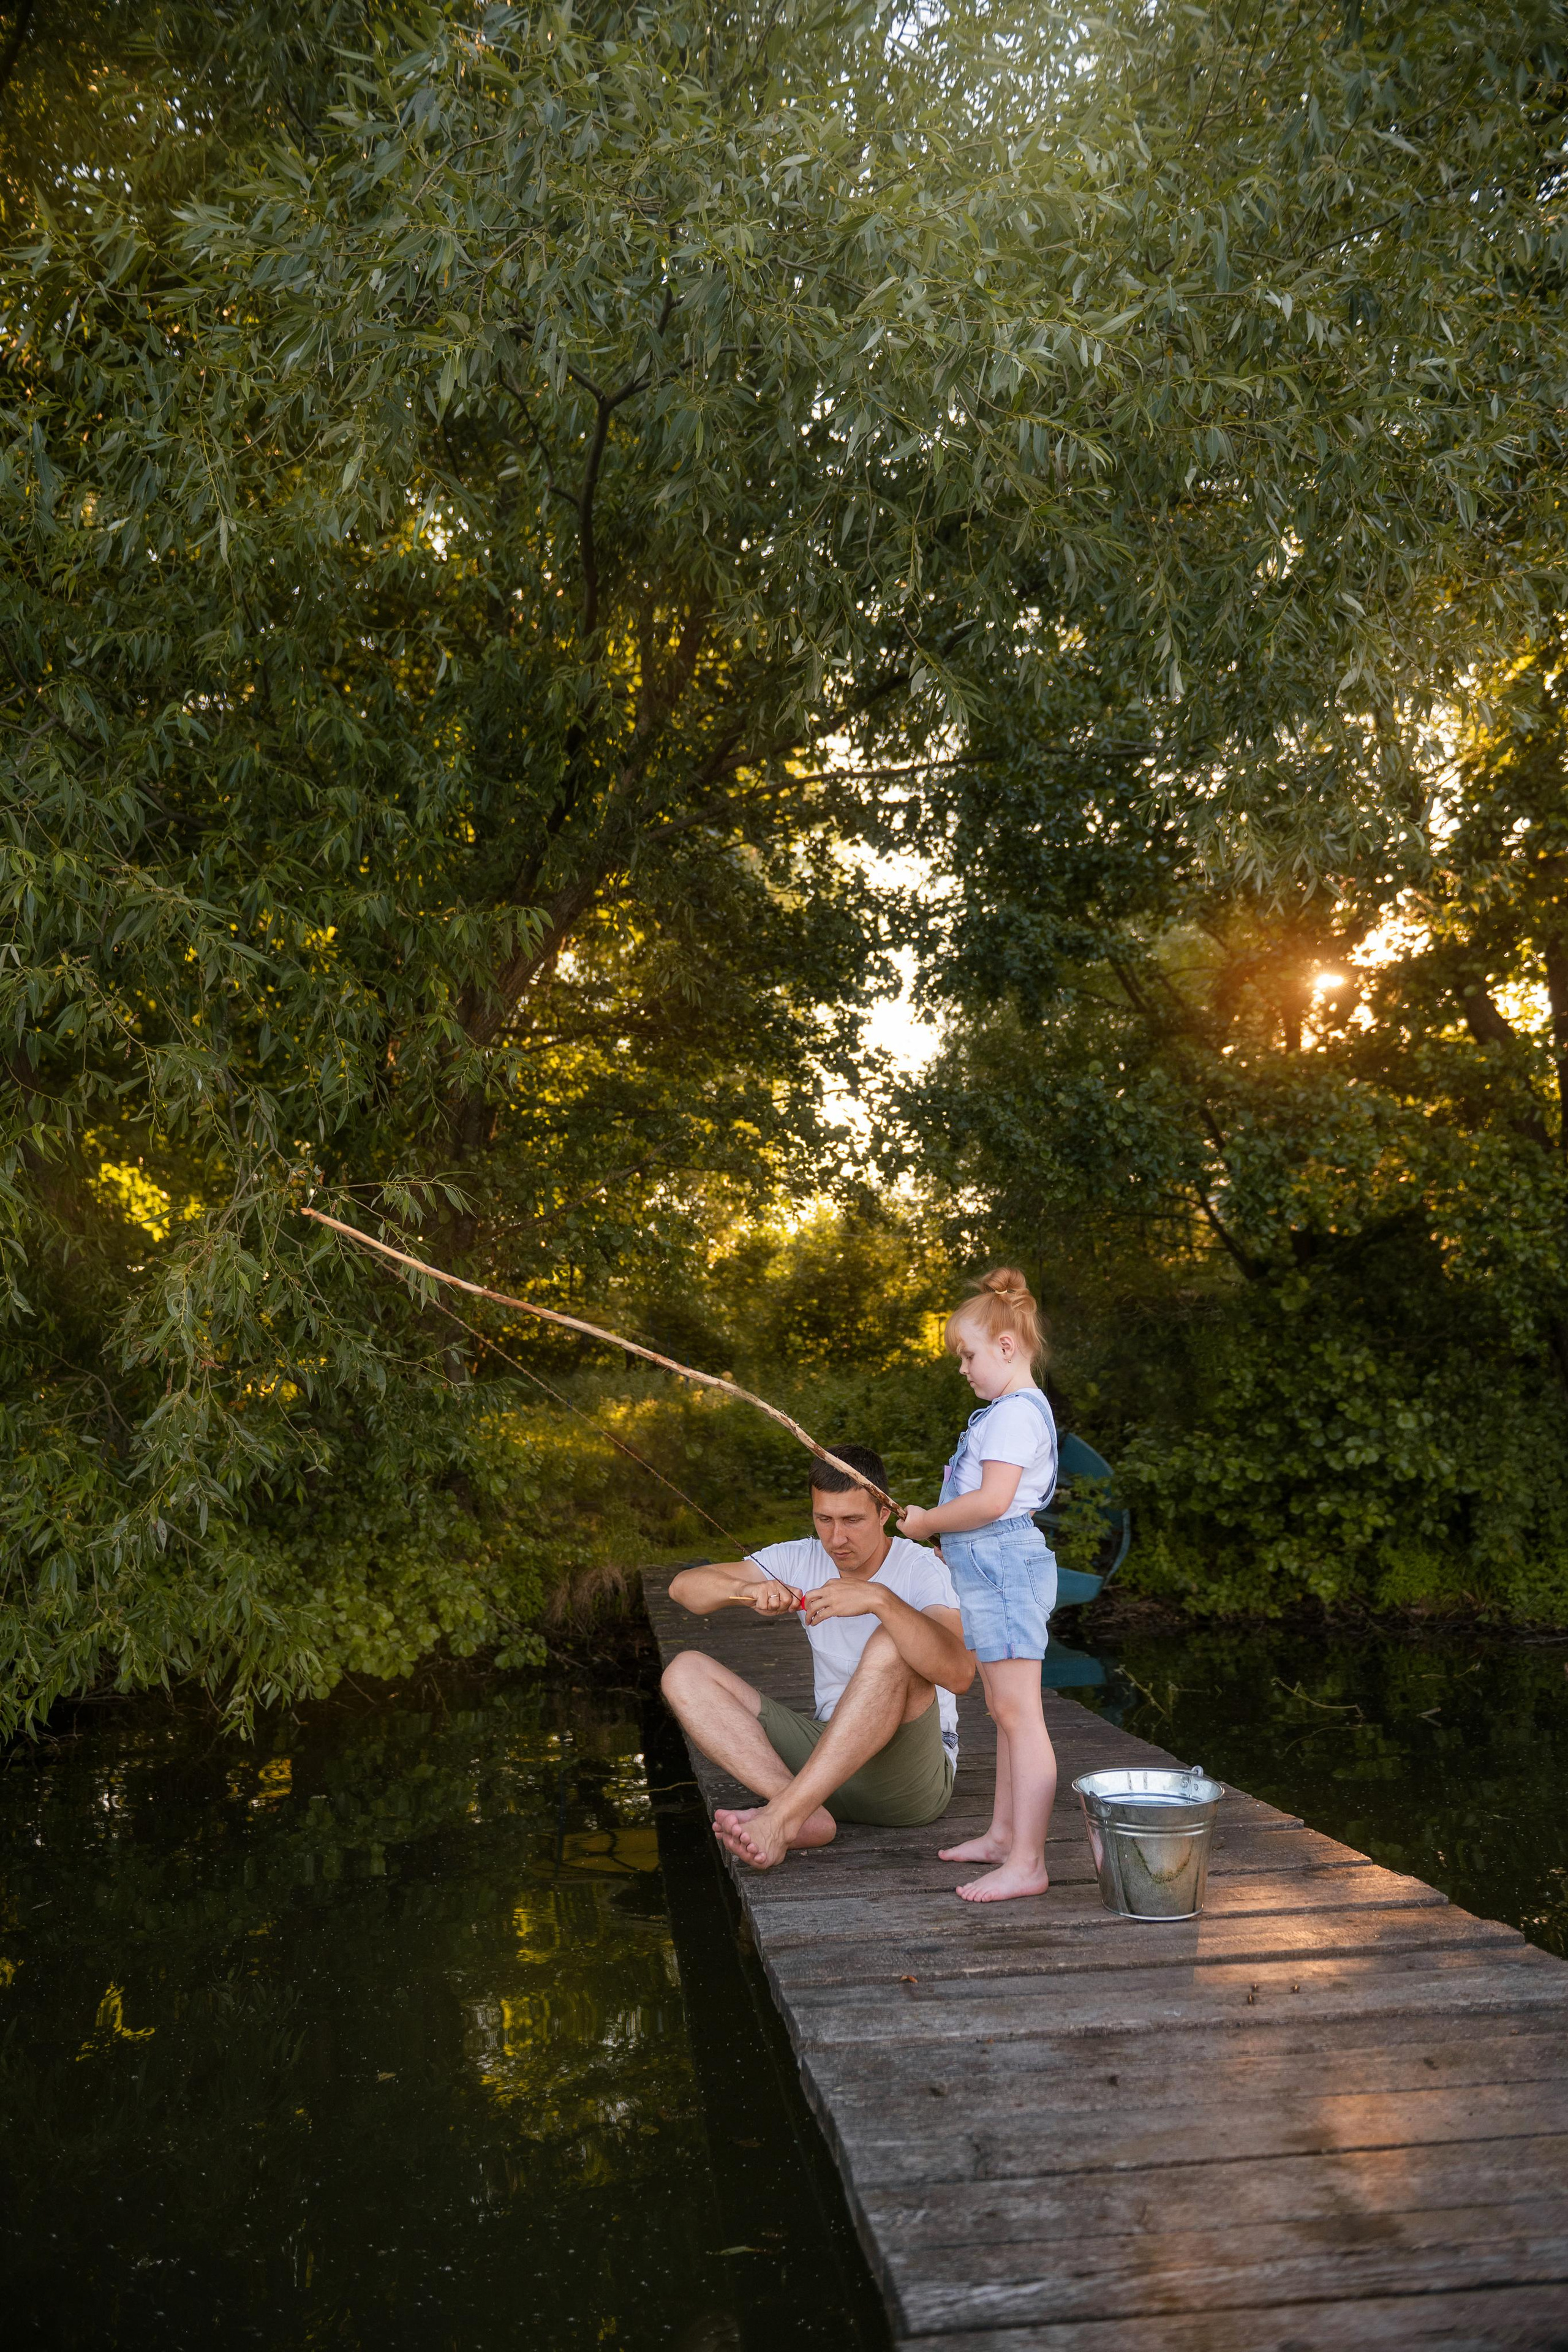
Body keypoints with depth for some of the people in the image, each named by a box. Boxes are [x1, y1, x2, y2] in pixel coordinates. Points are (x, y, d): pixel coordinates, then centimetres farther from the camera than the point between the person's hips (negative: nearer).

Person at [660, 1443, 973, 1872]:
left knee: (890, 1646, -34)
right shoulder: (800, 1560, 3)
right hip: (827, 1750, 5)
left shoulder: (923, 1571, -12)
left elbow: (959, 1674, -31)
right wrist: (747, 1590, -23)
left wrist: (880, 1599, -43)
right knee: (685, 1673, -8)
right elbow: (684, 1586, -2)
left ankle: (781, 1817, -35)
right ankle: (805, 1814, -26)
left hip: (911, 1780, -5)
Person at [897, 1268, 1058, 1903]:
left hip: (1005, 1566, -11)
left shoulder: (1017, 1412, -15)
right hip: (991, 1569, 11)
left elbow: (992, 1501, -24)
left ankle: (1027, 1863, -8)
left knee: (1019, 1713, -10)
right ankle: (1003, 1835, 28)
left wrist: (928, 1522, -11)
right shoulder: (1010, 1410, 19)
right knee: (1004, 1712, 18)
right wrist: (952, 1540, 16)